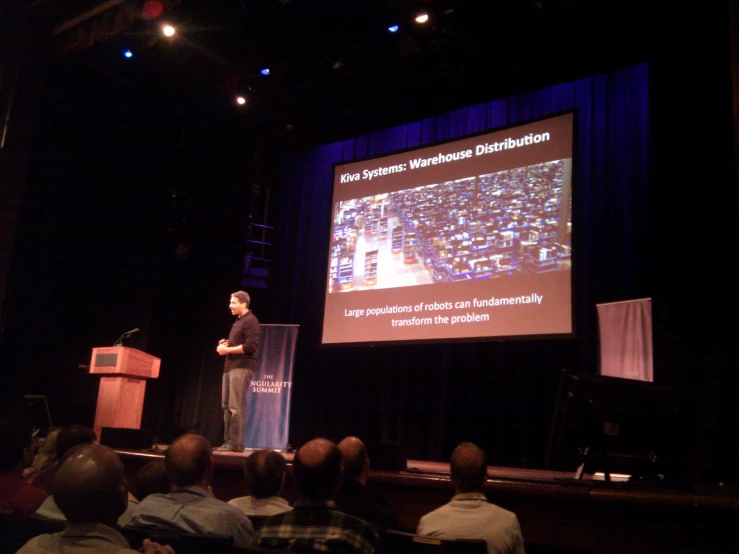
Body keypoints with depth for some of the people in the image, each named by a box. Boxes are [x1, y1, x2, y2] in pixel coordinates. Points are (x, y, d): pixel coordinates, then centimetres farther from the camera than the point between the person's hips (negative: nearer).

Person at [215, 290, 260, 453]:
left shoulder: (250, 321, -10)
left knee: (236, 407, -11)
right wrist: (226, 344, 12)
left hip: (242, 367, -10)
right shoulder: (238, 321, 21)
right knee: (226, 406, 9)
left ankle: (236, 444, -9)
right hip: (231, 367, 10)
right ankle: (228, 441, 14)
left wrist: (227, 350, -15)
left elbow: (251, 346, -20)